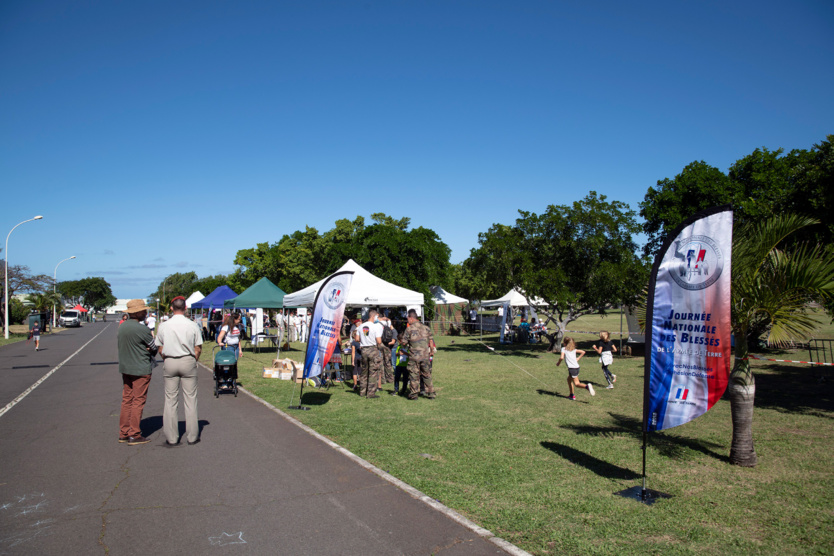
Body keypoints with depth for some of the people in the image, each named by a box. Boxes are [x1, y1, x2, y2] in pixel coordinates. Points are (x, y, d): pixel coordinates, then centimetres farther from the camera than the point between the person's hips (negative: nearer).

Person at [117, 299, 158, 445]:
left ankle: (123, 433, 19)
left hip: (125, 368, 8)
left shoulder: (122, 327, 7)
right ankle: (134, 435, 3)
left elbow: (120, 346, 13)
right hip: (141, 369, -8)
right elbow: (154, 347, -10)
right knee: (138, 401, -1)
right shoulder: (142, 329, -18)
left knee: (126, 400, 13)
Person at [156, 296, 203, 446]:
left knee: (170, 400, 7)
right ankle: (192, 436, 10)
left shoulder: (163, 326, -2)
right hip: (188, 361, -1)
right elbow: (198, 349, -2)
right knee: (190, 400, 5)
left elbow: (160, 349, 4)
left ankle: (171, 438, 10)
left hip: (169, 362, 1)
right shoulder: (193, 325, -5)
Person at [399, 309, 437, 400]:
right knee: (427, 375, 12)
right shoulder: (426, 327, 6)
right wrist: (432, 351, 25)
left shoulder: (409, 329, -7)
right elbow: (431, 340, 10)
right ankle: (431, 393, 14)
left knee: (414, 375, 5)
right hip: (425, 355, 4)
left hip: (414, 356, -4)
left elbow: (403, 342, -5)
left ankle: (414, 394, 9)